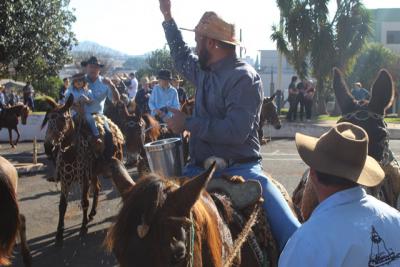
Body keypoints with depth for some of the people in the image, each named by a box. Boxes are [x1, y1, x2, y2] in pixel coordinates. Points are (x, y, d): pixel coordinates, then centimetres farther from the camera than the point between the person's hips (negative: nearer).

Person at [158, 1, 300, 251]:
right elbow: (181, 56, 35)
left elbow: (235, 131, -24)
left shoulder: (244, 77, -13)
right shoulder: (204, 71, 11)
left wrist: (188, 124, -18)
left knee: (291, 232, -21)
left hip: (240, 169, -7)